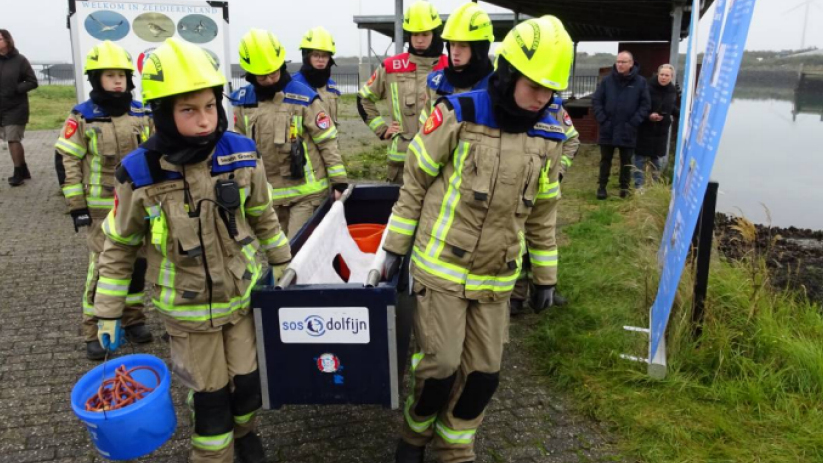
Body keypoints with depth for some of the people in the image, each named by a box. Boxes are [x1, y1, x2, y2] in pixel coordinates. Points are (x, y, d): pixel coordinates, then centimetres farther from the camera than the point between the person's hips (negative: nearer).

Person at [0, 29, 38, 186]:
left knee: (13, 139, -7)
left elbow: (33, 82, -3)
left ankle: (18, 173, 4)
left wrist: (16, 89, -15)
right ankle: (23, 170, 24)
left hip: (16, 108, -4)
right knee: (13, 140, 11)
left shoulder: (19, 60, -5)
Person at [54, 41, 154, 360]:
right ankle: (95, 332, 10)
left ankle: (133, 319, 27)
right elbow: (67, 162, -5)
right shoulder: (82, 117, -7)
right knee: (101, 267, -2)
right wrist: (77, 206, -8)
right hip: (102, 208, -4)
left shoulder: (142, 114, 4)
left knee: (136, 263, 11)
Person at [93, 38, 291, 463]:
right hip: (188, 309, -2)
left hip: (243, 294, 2)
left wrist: (282, 263, 13)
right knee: (209, 392, 11)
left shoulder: (241, 156, -14)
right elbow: (119, 246, -4)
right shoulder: (139, 174, -19)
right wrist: (108, 313, 0)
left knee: (248, 378, 16)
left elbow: (264, 218, 3)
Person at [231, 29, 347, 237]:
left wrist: (339, 181, -9)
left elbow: (328, 142, -7)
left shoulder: (303, 97, -10)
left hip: (306, 191, -4)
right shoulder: (242, 101, 3)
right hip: (270, 194, 5)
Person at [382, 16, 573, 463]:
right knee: (441, 366, -4)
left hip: (496, 278, 4)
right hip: (441, 268, -4)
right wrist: (394, 247, -2)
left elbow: (543, 212, 10)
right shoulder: (458, 115, -13)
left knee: (483, 374, 7)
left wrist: (545, 276, 13)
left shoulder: (548, 136, 0)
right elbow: (414, 183, -4)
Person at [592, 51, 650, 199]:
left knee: (626, 161, 11)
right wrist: (602, 120, -8)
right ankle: (602, 186, 20)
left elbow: (645, 105, -2)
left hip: (628, 131, 0)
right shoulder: (607, 80, -1)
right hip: (608, 129, 1)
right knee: (605, 160, 10)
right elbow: (596, 100, 1)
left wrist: (634, 122, -10)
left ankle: (625, 187, 23)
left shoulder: (640, 82, -2)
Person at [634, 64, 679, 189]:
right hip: (645, 129, -4)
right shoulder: (648, 88, -14)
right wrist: (648, 116, -23)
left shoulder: (673, 91, 2)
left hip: (661, 130, 5)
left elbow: (674, 109, 16)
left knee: (656, 158, 15)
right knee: (641, 158, 0)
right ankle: (638, 185, 7)